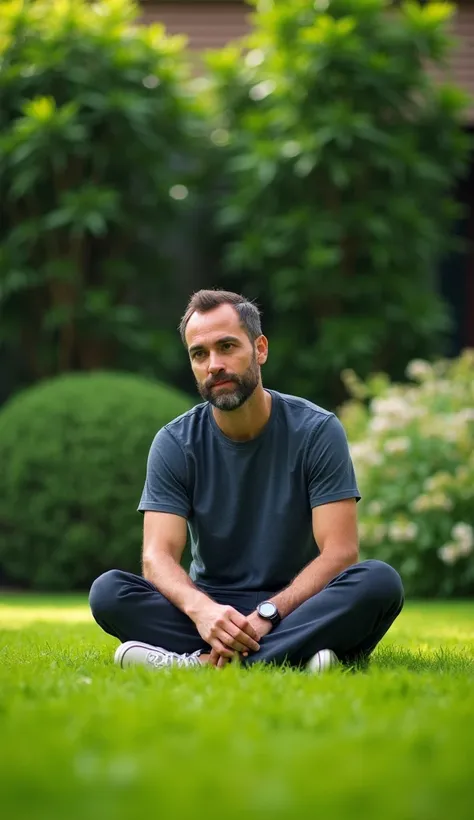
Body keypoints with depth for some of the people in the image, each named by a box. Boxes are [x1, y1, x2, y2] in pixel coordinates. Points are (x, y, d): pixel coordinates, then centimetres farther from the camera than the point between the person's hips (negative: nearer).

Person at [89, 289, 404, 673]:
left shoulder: (317, 432, -7)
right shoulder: (175, 444, -2)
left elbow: (339, 552, -13)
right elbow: (159, 555, -12)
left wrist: (266, 615, -29)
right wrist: (200, 609, -35)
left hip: (295, 606, -1)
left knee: (380, 582, -32)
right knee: (108, 591, -26)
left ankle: (200, 661, -39)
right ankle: (296, 654, -36)